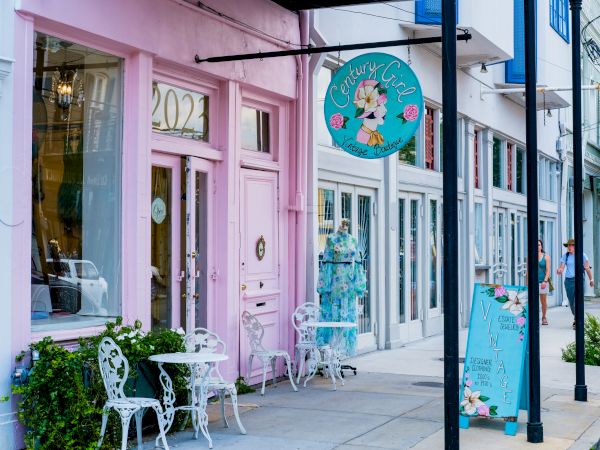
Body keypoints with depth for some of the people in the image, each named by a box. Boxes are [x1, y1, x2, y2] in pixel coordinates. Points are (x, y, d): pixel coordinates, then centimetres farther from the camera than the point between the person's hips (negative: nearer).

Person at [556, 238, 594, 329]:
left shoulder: (582, 255, -1)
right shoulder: (565, 256, 8)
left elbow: (587, 268, 3)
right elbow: (562, 268, 4)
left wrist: (591, 279, 4)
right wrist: (559, 271, -19)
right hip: (568, 280, 4)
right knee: (571, 302, 8)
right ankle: (575, 317, 28)